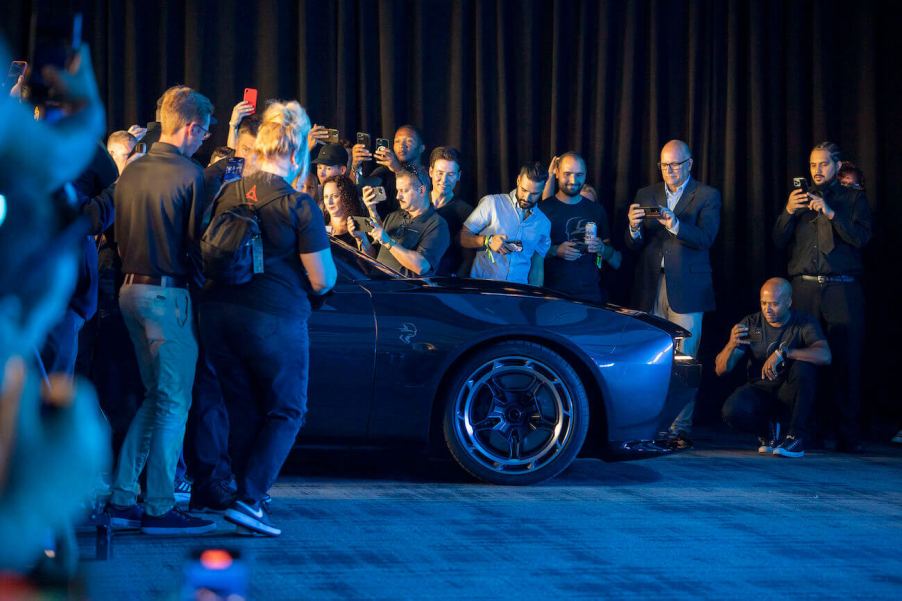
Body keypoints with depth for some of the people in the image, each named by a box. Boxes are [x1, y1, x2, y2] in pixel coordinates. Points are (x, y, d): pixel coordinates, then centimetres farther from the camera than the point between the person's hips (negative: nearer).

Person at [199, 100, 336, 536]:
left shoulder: (228, 195, 7)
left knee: (242, 409, 18)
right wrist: (307, 286, 12)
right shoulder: (298, 205, -9)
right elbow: (323, 279, -9)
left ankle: (249, 494, 21)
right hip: (274, 316, -5)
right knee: (286, 411, 6)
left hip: (218, 313, 5)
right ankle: (249, 500, -6)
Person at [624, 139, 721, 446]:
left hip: (685, 289, -3)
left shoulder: (707, 196, 6)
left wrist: (675, 225, -25)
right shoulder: (646, 195, 16)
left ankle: (680, 429, -3)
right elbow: (634, 246, 10)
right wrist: (634, 228, -12)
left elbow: (706, 238, -9)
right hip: (650, 290, 3)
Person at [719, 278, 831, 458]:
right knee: (733, 411, -31)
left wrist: (783, 352, -37)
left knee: (803, 367, -32)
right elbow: (721, 369, -7)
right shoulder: (751, 324, -3)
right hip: (759, 391, 2)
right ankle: (768, 430, 5)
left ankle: (795, 437, -22)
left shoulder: (804, 324, -9)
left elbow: (824, 356, -30)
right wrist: (731, 345, -28)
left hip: (790, 395, -2)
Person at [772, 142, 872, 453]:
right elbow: (779, 241, 11)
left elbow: (861, 237, -4)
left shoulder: (854, 198, 11)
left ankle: (847, 435, -5)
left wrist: (830, 213, -14)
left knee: (846, 362, -6)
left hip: (842, 290, -2)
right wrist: (789, 212, -6)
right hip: (804, 288, 2)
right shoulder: (800, 199, 19)